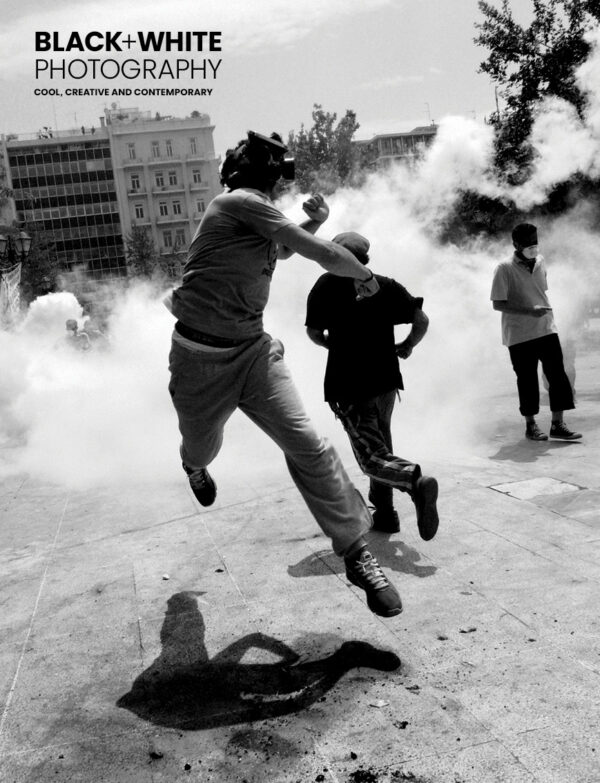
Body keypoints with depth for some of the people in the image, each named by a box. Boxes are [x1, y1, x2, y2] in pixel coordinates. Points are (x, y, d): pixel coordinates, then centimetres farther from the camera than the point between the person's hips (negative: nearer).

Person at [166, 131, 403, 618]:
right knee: (202, 448, 17)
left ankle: (356, 551, -7)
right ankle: (196, 467, 58)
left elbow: (282, 250, 35)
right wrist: (364, 276, 0)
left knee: (307, 444, -12)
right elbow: (323, 254, -17)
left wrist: (312, 222, 16)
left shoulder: (256, 213, 12)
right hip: (201, 358, -6)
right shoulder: (243, 202, -15)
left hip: (253, 351, 7)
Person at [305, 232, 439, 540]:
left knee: (371, 456, -6)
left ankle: (416, 481, -33)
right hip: (386, 379, 4)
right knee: (381, 444, 20)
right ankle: (384, 514, 22)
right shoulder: (387, 286, 5)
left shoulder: (326, 286, 0)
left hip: (348, 385, -4)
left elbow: (314, 333, 5)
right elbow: (422, 320, -1)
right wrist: (407, 346, 17)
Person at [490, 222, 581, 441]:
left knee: (557, 373, -2)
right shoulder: (504, 269, -10)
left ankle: (557, 424, 5)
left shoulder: (540, 262, 8)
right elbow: (498, 304, -13)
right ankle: (530, 425, 18)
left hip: (546, 328, 5)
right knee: (527, 379, 3)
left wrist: (545, 310, 13)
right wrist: (530, 311, -22)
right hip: (519, 334, -5)